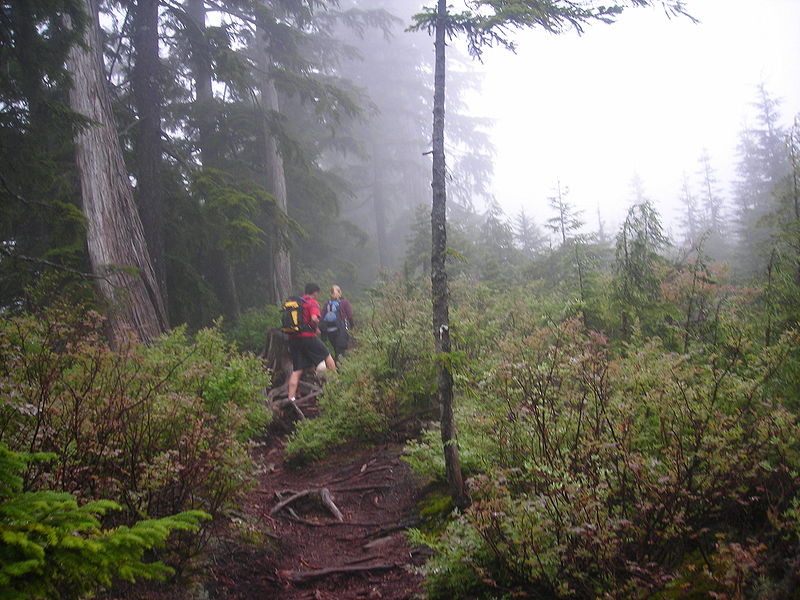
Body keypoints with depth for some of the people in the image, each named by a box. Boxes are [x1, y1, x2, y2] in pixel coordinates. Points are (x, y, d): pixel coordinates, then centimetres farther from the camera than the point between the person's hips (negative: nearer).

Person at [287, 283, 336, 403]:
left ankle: (291, 398, 1)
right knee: (327, 356, 16)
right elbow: (314, 318, -21)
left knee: (296, 371, 6)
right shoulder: (312, 303, -4)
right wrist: (316, 328, -3)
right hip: (307, 336, -6)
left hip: (293, 338, 6)